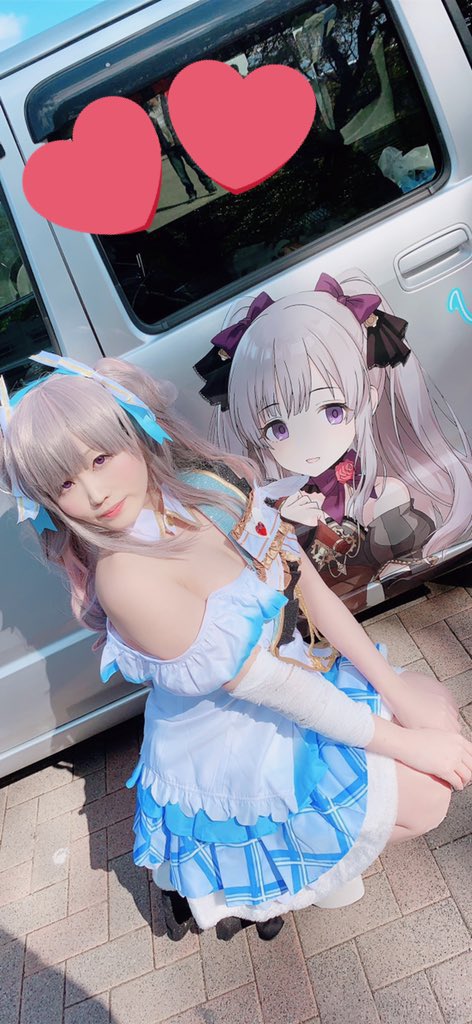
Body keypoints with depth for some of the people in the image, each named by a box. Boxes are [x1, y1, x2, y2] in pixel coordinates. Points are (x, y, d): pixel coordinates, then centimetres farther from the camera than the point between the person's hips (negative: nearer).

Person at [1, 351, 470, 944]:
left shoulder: (217, 484, -11)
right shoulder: (127, 577, -30)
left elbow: (312, 589, -4)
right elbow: (268, 685, -26)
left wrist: (392, 684, -6)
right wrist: (398, 742, -17)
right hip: (232, 750, -7)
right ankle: (234, 888, 13)